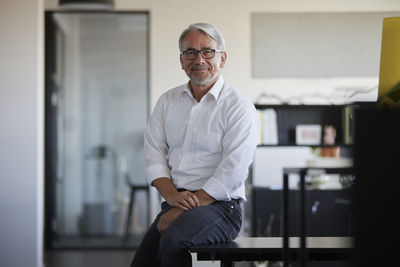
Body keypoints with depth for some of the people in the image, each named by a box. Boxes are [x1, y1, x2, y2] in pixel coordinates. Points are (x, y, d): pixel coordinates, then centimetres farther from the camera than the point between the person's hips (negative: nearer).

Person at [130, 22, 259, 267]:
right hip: (175, 205, 5)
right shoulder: (167, 102, 15)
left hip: (219, 207, -5)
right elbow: (154, 154, 8)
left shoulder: (239, 107, -3)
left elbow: (231, 175, -12)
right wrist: (172, 195, -11)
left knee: (173, 241, -31)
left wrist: (183, 210, -16)